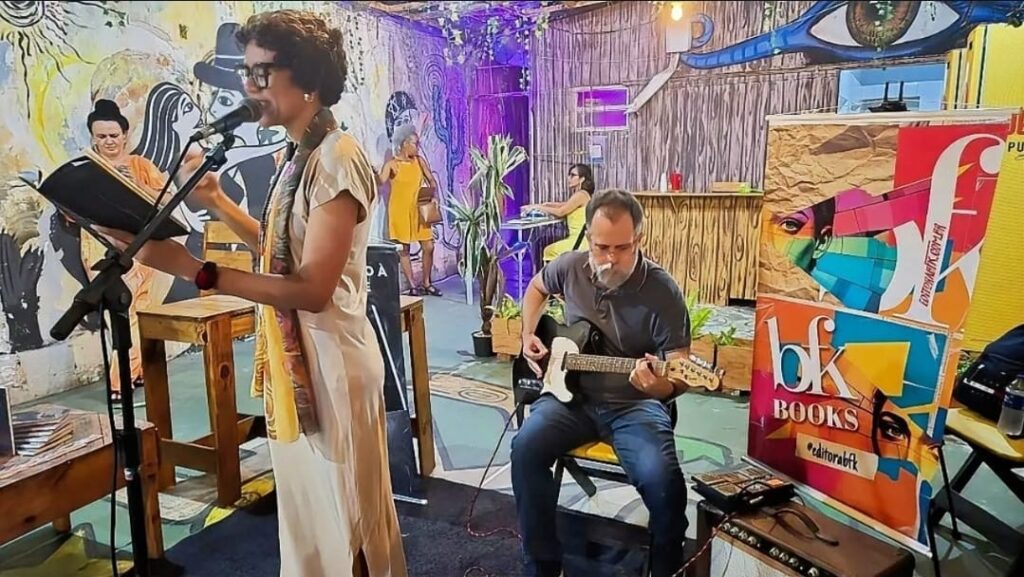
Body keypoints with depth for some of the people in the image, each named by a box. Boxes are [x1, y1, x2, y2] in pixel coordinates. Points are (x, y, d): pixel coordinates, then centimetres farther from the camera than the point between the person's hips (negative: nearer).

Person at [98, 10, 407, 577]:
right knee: (304, 511, 22)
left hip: (329, 363, -9)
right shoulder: (295, 156, 11)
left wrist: (193, 269, -26)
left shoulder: (337, 158, -19)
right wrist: (215, 200, 10)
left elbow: (312, 289, -24)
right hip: (291, 359, 9)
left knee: (345, 517, 8)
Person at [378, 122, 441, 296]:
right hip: (400, 211, -4)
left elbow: (431, 180, 8)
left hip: (418, 210, 4)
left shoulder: (419, 160, 5)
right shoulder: (391, 164, -9)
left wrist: (432, 188, -11)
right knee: (404, 249, 1)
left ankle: (426, 283, 16)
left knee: (429, 246, 1)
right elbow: (380, 181, -21)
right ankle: (413, 286, 10)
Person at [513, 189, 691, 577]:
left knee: (662, 480, -28)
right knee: (526, 448, -24)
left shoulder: (662, 291, -15)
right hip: (572, 393, 3)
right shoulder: (570, 267, -2)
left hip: (634, 403, -3)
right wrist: (528, 336, 9)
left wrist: (660, 386, -38)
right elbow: (536, 288, 23)